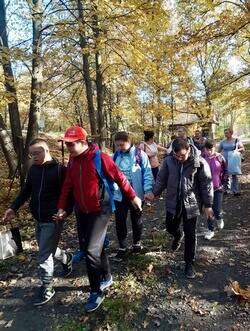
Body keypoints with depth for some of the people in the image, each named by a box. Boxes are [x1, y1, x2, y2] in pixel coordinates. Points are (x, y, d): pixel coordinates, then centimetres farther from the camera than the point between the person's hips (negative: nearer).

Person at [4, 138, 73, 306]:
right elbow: (26, 191, 12)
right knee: (48, 249, 22)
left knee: (44, 256, 1)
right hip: (38, 219, 7)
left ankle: (47, 288, 24)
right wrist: (14, 207, 3)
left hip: (52, 220, -7)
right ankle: (67, 258, 51)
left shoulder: (60, 169, -16)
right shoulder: (33, 168, 3)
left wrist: (67, 211, -28)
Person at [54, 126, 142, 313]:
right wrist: (62, 208, 4)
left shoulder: (99, 158, -17)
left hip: (100, 210, -7)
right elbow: (68, 186, 8)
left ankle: (96, 292, 14)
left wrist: (133, 197, -5)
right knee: (96, 246, 18)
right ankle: (106, 277, 41)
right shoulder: (72, 161, 3)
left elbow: (119, 178, -11)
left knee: (91, 250, -8)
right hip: (83, 211, 7)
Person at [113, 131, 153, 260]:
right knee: (119, 220, 4)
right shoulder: (116, 156, 1)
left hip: (136, 193, -2)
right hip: (119, 194, 3)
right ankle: (122, 247, 23)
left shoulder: (140, 155, -10)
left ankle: (137, 243, 38)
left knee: (136, 219, 16)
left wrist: (148, 190, -20)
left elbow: (147, 174, -10)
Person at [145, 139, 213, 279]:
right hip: (173, 202, 3)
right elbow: (162, 179, 3)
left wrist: (208, 205, -5)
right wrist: (154, 193, -8)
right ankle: (178, 235, 55)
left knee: (190, 234, 6)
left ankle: (189, 263, 27)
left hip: (192, 204, -3)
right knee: (170, 226, 17)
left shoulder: (200, 162, -16)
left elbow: (206, 184, -8)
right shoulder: (169, 161, -9)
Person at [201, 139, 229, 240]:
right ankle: (211, 230, 23)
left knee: (217, 209, -2)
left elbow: (226, 171, 4)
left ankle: (219, 218, 35)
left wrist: (222, 181, -4)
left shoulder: (220, 157, -7)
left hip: (218, 188, -1)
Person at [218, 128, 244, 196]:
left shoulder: (237, 140, 1)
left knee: (234, 175, 2)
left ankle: (235, 191, 8)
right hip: (225, 161, 2)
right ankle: (226, 189, 19)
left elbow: (243, 148, 2)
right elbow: (218, 151, 6)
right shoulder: (222, 142, 3)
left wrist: (237, 150, -17)